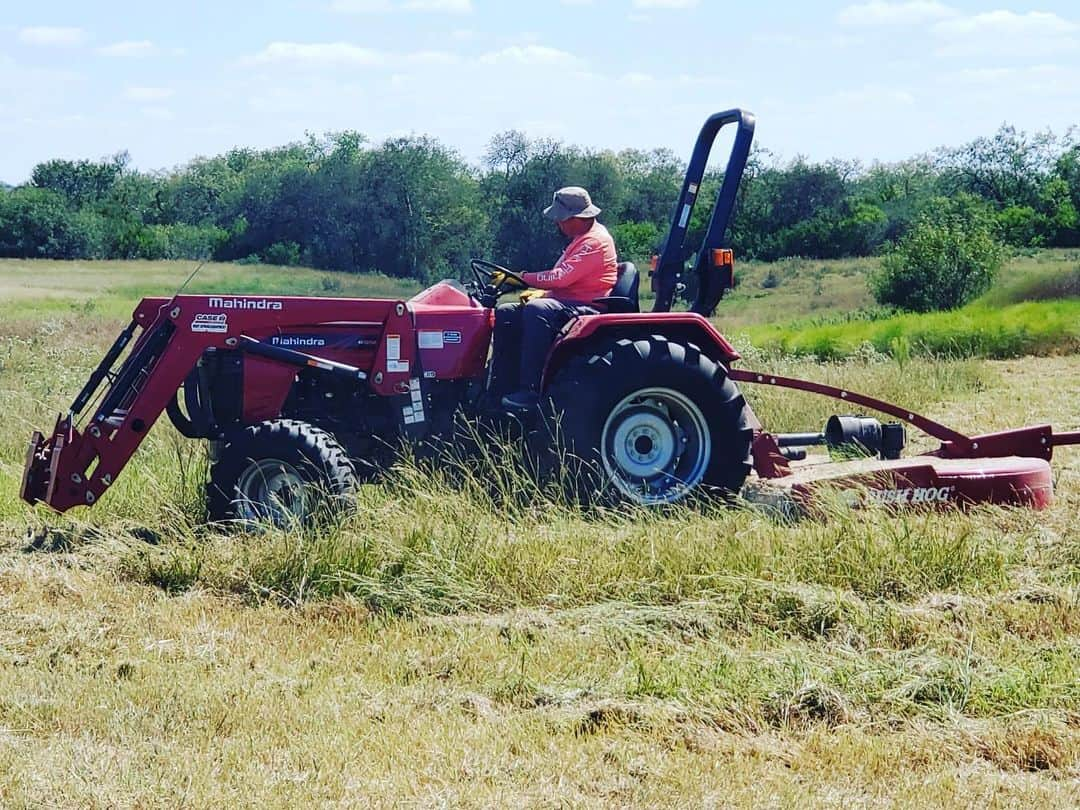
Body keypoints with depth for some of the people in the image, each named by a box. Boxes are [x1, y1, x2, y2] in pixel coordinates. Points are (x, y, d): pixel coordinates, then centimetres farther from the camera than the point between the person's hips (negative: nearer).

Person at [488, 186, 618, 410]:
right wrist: (541, 293, 7)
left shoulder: (595, 241, -14)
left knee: (536, 310, -36)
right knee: (506, 314, 0)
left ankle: (531, 390, -37)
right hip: (566, 303, 11)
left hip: (588, 308, -11)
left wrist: (522, 278, -17)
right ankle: (502, 388, -6)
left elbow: (562, 276, -22)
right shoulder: (581, 240, 21)